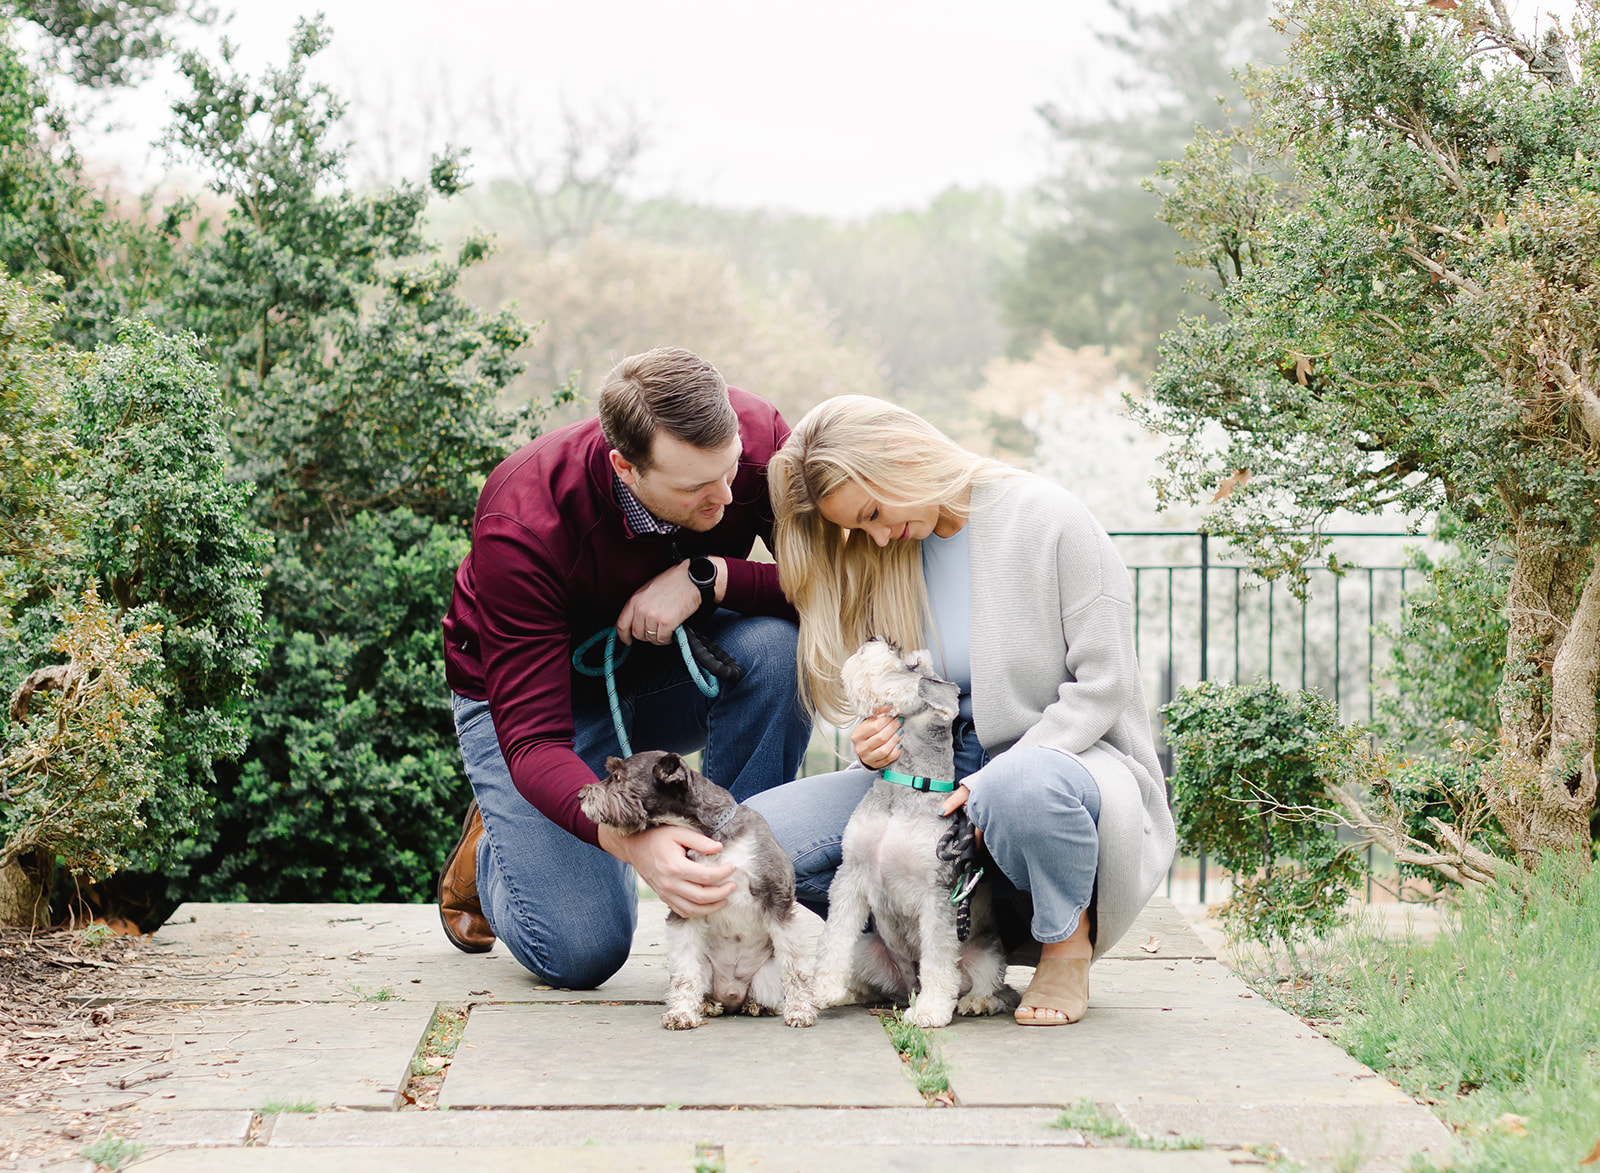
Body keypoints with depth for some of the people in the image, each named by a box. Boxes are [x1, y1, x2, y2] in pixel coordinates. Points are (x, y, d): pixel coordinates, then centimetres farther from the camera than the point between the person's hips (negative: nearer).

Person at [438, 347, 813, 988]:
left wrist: (708, 577, -37)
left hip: (668, 669, 4)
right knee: (582, 951, -18)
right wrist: (632, 841, -55)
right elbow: (532, 741, -37)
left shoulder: (755, 434, -26)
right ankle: (494, 844, 17)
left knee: (775, 646, -31)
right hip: (523, 692, -3)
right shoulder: (522, 525, -35)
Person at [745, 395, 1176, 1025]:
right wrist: (879, 743, -12)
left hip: (1067, 754, -5)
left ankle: (1068, 947, -12)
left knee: (1025, 790, -44)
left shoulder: (1048, 518, -11)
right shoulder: (883, 556, 6)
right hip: (935, 777, 5)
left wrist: (996, 780, -23)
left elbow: (1102, 684, -13)